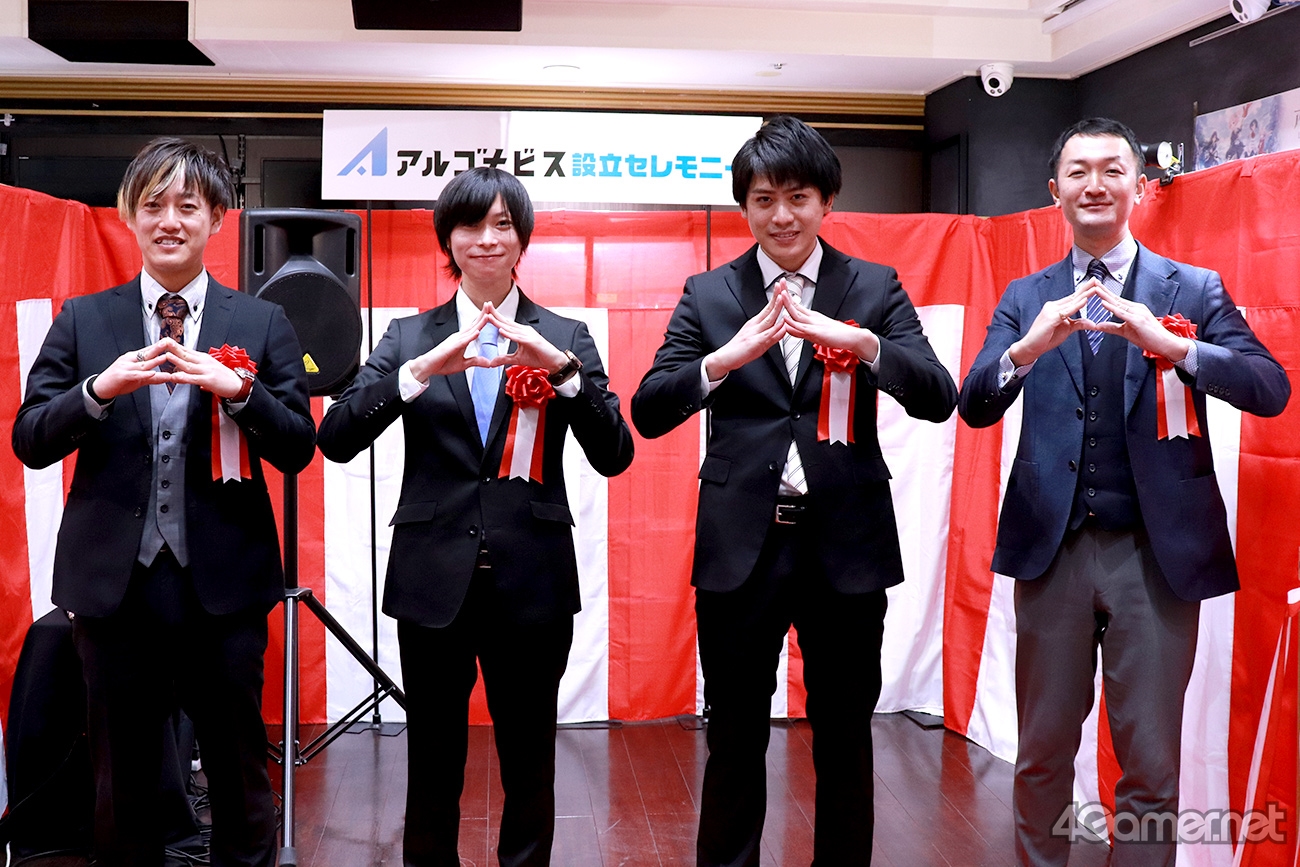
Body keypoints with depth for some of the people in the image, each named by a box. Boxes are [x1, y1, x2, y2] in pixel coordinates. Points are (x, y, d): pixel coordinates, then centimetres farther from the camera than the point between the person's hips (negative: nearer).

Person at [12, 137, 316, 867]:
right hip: (113, 581, 1)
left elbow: (298, 450, -2)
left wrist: (237, 391, -20)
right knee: (123, 774, 14)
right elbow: (30, 443, 0)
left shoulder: (263, 324, 2)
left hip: (223, 581, -1)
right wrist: (100, 388, -18)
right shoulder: (82, 321, 5)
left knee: (240, 767, 9)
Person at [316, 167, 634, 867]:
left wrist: (563, 369, -20)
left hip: (531, 579, 0)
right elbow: (335, 440, -8)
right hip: (435, 577, 0)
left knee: (529, 768, 11)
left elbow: (614, 456, -5)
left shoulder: (565, 336, 4)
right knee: (432, 767, 11)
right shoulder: (410, 337, 5)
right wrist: (423, 369, -21)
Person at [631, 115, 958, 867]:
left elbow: (939, 399, -7)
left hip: (846, 542, 0)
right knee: (734, 735, 11)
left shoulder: (875, 289, 3)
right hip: (741, 544, 0)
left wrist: (859, 342, -24)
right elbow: (648, 413, -5)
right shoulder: (708, 296, 4)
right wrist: (725, 357, -22)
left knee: (845, 734, 12)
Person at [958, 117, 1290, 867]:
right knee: (1043, 753, 11)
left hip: (1157, 550, -1)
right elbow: (976, 407, -4)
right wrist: (1030, 347, -25)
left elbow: (1271, 389, -9)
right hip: (1054, 546, 1)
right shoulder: (1027, 297, 7)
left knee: (1151, 763, 5)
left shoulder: (1195, 290, 3)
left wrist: (1169, 345, -26)